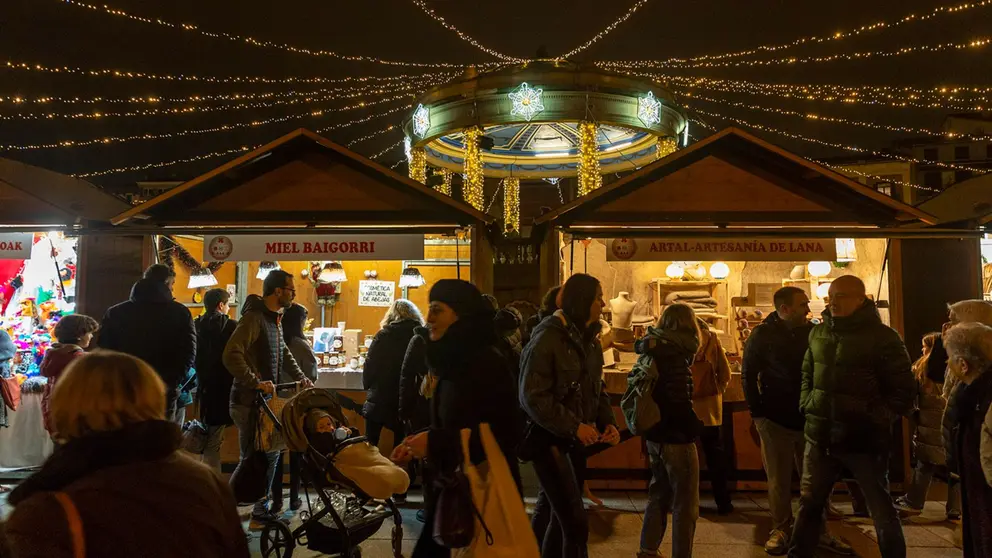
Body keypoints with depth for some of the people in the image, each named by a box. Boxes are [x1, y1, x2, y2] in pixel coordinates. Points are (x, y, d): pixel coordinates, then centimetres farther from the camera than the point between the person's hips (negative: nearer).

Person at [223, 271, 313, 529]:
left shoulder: (274, 319, 14)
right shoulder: (254, 317, -18)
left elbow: (284, 353, 27)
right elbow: (231, 355, -28)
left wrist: (301, 377, 18)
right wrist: (256, 382, -31)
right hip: (248, 401, -10)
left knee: (270, 454, 16)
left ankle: (261, 510, 28)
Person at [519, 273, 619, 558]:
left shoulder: (589, 339, 7)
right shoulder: (547, 338, -17)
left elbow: (596, 388, 15)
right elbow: (532, 397, -21)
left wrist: (608, 422, -1)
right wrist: (573, 426, -22)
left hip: (574, 439, 8)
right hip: (549, 438, -8)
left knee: (561, 517, 19)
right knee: (576, 524, -9)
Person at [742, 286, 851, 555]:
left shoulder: (813, 331, 3)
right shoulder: (762, 335, -5)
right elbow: (748, 375, -2)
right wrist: (757, 413, -7)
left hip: (810, 417, 3)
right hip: (775, 419, -3)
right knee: (779, 480, 6)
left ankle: (819, 531, 23)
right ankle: (780, 530, 18)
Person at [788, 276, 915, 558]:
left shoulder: (882, 336, -7)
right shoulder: (818, 333, 8)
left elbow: (904, 390, -5)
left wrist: (876, 418, -12)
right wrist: (807, 404, 7)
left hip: (864, 438, -4)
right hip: (820, 436, 5)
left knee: (881, 509, 10)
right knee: (810, 503, 14)